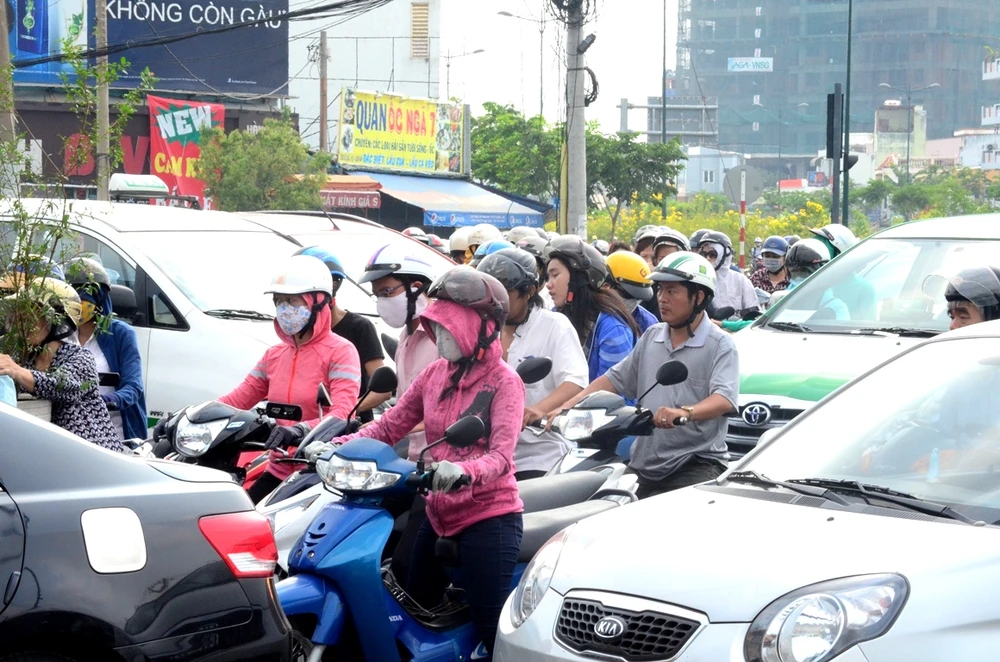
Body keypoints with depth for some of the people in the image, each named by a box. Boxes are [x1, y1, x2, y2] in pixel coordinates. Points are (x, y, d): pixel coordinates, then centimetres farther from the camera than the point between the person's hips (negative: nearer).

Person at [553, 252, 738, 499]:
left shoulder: (720, 344, -4)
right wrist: (568, 406, 5)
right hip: (646, 467, 6)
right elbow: (616, 379, 19)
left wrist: (685, 412, -39)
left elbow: (725, 399, -19)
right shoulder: (651, 338, 18)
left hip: (698, 463, -6)